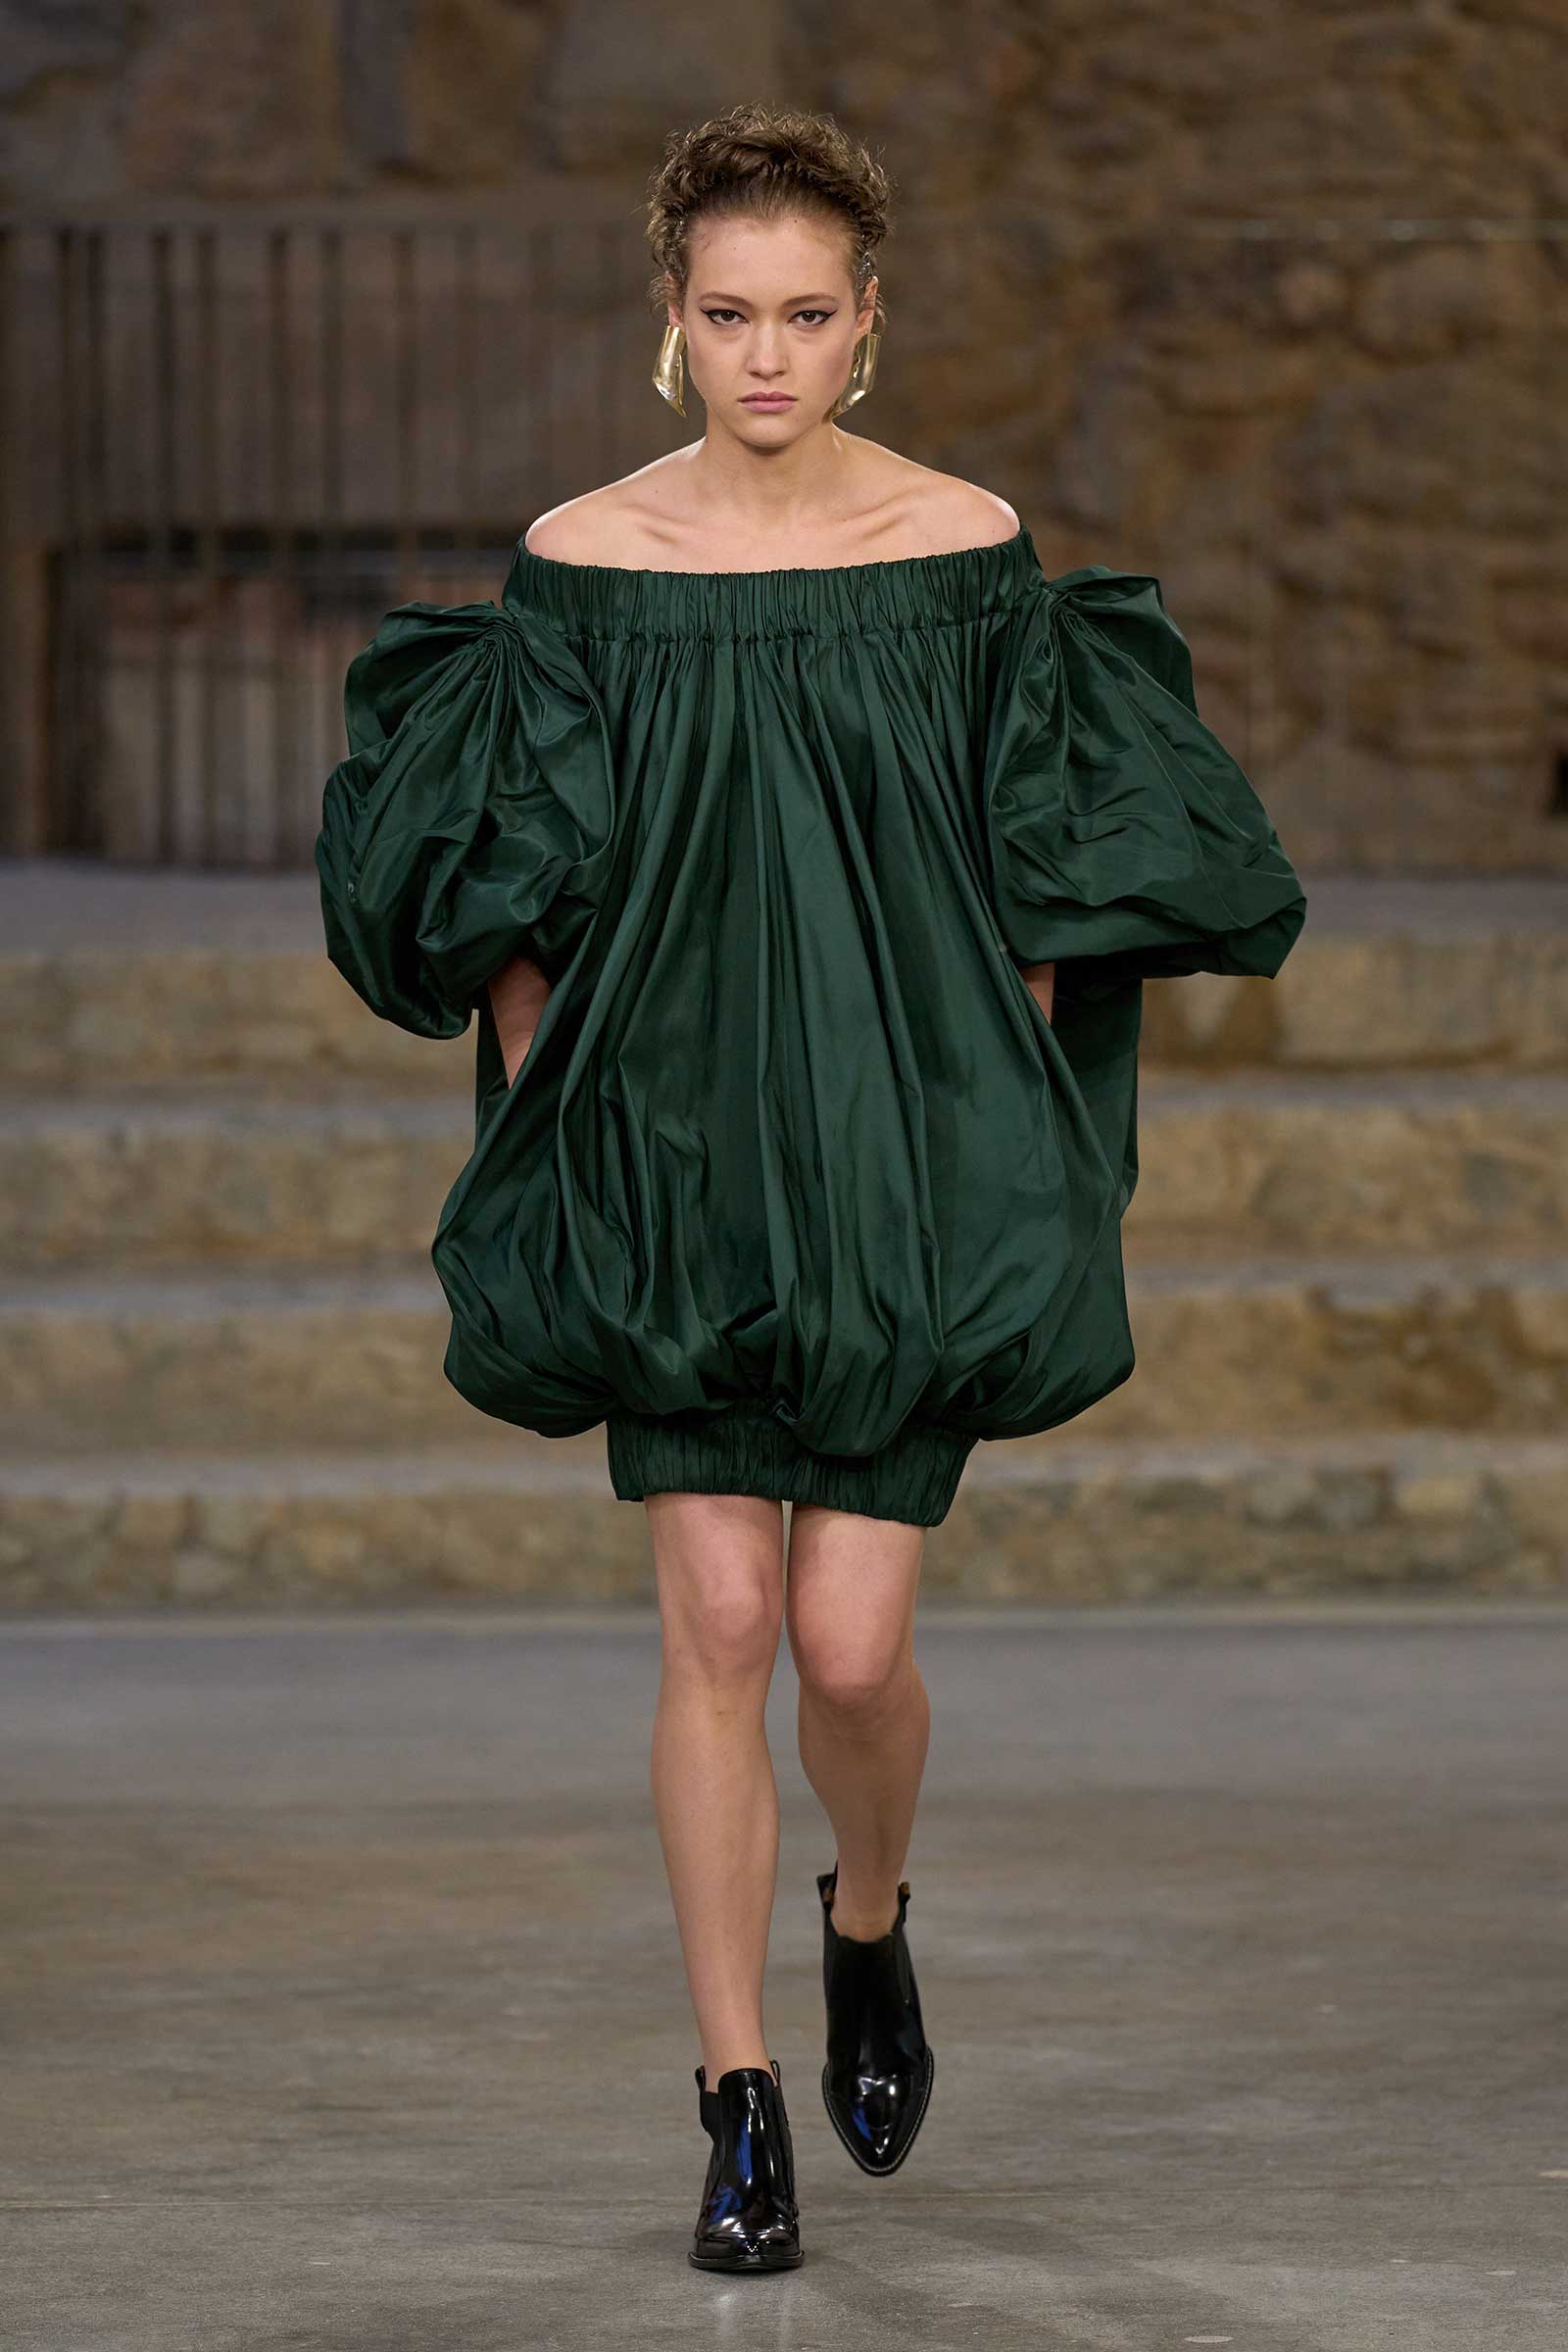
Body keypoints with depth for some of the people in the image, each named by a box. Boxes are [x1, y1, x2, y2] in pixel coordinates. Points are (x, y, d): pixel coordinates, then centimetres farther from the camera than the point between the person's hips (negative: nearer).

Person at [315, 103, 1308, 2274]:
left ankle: (870, 1919, 29)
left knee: (851, 1648, -5)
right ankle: (741, 2112, 1)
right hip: (680, 1170, 0)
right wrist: (538, 1157, -2)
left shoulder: (967, 551, -1)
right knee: (718, 1625, -7)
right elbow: (509, 894, 3)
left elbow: (1045, 889, 3)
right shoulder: (582, 565, 0)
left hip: (909, 1175, 0)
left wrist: (1014, 1175, -1)